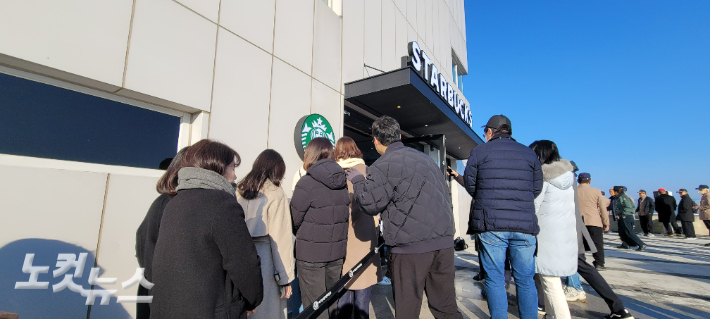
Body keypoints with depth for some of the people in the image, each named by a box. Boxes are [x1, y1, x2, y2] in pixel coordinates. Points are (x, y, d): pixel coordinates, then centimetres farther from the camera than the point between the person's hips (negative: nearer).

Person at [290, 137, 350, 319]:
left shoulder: (306, 183, -17)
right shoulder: (343, 182, 0)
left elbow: (294, 219, -9)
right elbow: (346, 215, 3)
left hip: (311, 253, -5)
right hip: (337, 251, 6)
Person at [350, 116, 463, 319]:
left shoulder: (384, 166, -7)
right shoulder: (426, 158, 17)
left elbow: (370, 204, -5)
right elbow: (446, 195, 21)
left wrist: (356, 179, 10)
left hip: (411, 246, -7)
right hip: (444, 241, 7)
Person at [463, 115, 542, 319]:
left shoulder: (480, 151, 2)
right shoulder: (530, 154, 12)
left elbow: (470, 184, 6)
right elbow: (536, 189, 14)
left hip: (491, 224, -3)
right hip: (525, 225, 3)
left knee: (494, 279, 7)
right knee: (525, 280, 13)